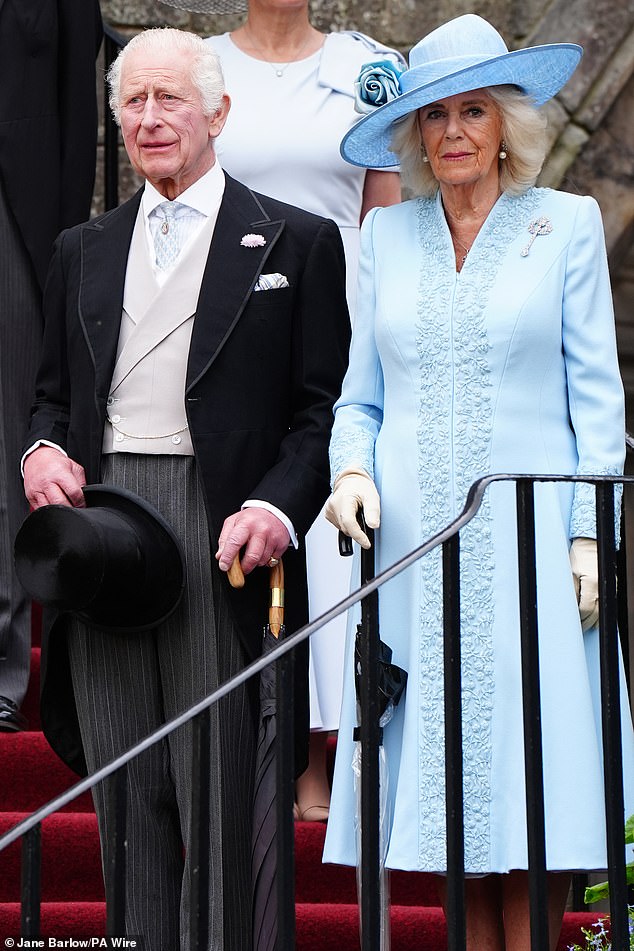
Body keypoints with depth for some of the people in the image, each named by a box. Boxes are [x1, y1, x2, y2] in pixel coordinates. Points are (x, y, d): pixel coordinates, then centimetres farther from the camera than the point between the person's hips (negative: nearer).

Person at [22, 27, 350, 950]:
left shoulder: (295, 242, 5)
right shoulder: (84, 250, 19)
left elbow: (322, 406, 0)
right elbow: (53, 392, 23)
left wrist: (277, 509, -15)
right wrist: (43, 449, 1)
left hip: (219, 535, -4)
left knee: (220, 789, -6)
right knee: (126, 793, 5)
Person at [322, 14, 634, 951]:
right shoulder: (386, 235, 13)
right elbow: (360, 396, 16)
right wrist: (352, 469, -4)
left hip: (527, 534, -2)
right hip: (412, 541, 2)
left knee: (533, 796, -6)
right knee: (444, 790, 1)